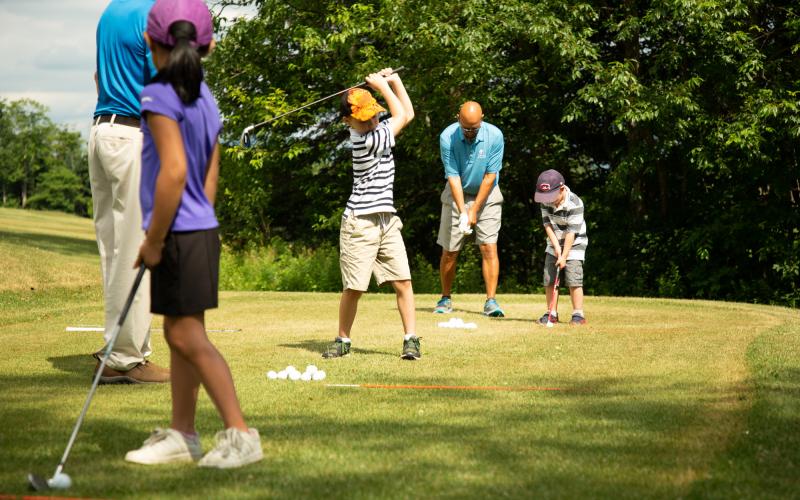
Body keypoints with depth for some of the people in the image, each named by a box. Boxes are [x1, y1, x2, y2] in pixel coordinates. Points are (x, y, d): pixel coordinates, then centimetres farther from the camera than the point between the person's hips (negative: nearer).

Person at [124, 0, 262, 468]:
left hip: (179, 234, -9)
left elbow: (174, 171, -22)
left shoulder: (160, 96, -14)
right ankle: (181, 435, 23)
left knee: (188, 337, -6)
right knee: (180, 335, 15)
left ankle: (241, 435, -6)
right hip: (202, 228, 9)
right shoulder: (205, 99, 12)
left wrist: (154, 240, -16)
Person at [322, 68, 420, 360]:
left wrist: (394, 80, 13)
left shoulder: (376, 131, 7)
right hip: (360, 223, -7)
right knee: (354, 288, -1)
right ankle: (343, 340, 15)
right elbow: (400, 116, -2)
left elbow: (407, 114, 19)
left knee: (403, 281, -2)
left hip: (387, 221, 7)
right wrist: (382, 85, 6)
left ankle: (411, 339, 4)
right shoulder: (367, 140, -16)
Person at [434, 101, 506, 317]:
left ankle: (491, 300, -9)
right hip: (457, 194, 0)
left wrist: (474, 210, -14)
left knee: (489, 247, -11)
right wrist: (462, 211, -24)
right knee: (449, 250, 1)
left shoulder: (494, 136, -19)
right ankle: (446, 299, 17)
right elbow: (453, 176, -18)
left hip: (486, 194, 0)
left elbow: (490, 176, -14)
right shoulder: (447, 137, -19)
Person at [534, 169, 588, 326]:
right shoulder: (545, 201, -8)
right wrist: (556, 246, -16)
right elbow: (547, 224, -7)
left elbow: (572, 232, -24)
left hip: (574, 243, -5)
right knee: (549, 278, 0)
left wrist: (564, 256, -24)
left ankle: (578, 314, -9)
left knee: (573, 279, -14)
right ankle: (551, 313, 7)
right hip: (554, 243, 5)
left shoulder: (575, 204, -25)